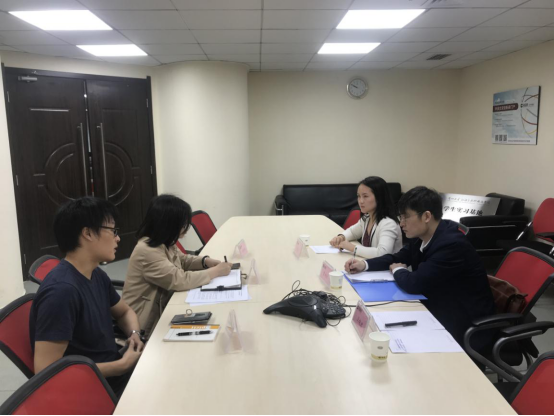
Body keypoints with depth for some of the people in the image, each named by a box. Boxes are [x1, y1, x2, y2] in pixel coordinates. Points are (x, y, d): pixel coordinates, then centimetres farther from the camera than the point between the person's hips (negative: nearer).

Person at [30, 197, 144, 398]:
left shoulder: (97, 276, 1)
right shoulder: (62, 290, -26)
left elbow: (124, 312, 18)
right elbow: (46, 371, -26)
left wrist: (134, 334, -4)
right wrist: (123, 365, -21)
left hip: (111, 371, 8)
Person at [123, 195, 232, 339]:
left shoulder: (164, 243, 2)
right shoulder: (147, 251, -27)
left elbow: (183, 261, 16)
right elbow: (180, 280, -29)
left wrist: (206, 261, -3)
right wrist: (215, 272, -19)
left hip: (162, 308, 8)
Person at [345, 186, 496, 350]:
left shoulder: (452, 244, -28)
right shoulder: (423, 237, -2)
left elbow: (414, 283, -30)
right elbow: (398, 258, 12)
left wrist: (397, 270, -8)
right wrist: (365, 265, -4)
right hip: (439, 312, 7)